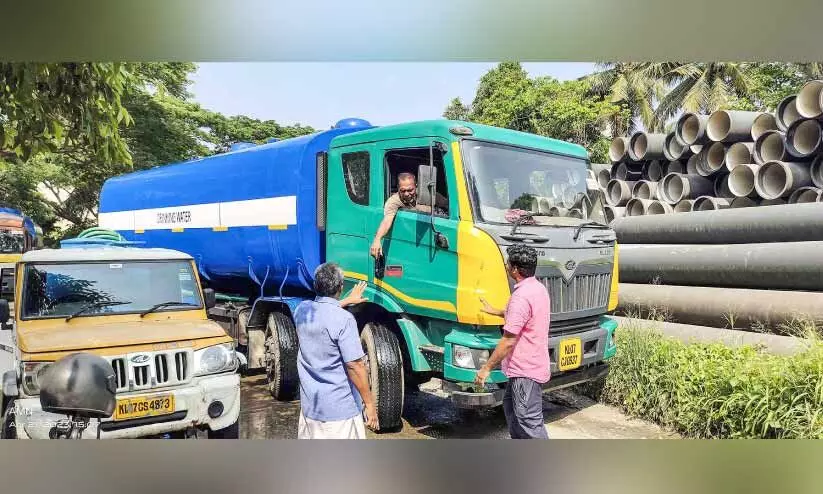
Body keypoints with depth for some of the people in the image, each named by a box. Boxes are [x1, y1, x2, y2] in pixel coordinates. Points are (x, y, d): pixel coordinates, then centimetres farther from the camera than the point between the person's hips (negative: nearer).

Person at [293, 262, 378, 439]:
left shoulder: (302, 310, 1)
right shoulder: (344, 319, -19)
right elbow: (354, 366, -20)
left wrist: (348, 300, 37)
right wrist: (369, 403, -11)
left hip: (309, 405, 7)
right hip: (341, 408, -7)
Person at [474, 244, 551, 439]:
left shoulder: (522, 296, -25)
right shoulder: (538, 288, 8)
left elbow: (508, 341, -25)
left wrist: (486, 368, -17)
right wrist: (494, 311, 36)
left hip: (526, 370, -11)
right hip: (526, 366, 11)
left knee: (529, 420, -4)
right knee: (511, 407, 24)